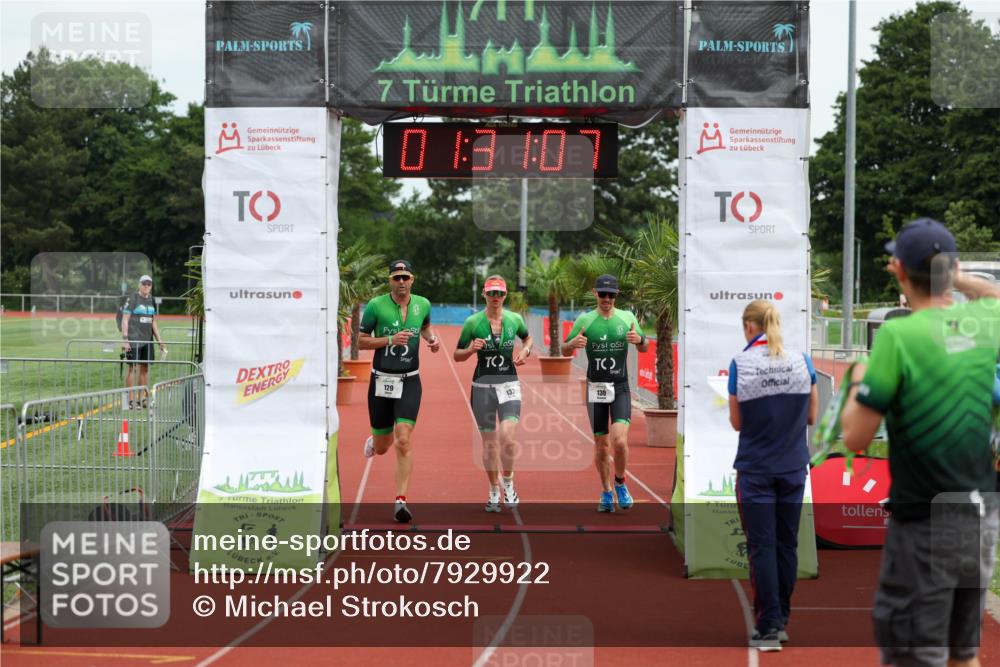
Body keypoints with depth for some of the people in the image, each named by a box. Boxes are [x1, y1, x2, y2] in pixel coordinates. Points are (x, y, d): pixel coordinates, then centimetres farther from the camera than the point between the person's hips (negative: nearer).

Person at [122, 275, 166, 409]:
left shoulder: (151, 301, 14)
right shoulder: (132, 299, -4)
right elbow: (125, 320, -7)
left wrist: (159, 340, 15)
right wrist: (125, 339, -15)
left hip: (147, 340, 6)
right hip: (134, 339, -6)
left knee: (145, 368, 7)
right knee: (133, 368, -6)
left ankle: (142, 399, 13)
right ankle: (130, 400, -3)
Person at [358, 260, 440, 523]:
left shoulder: (422, 304, 4)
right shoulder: (376, 306, -7)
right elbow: (361, 341, -3)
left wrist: (432, 339, 3)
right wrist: (390, 339, -17)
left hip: (409, 382, 1)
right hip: (381, 380, -1)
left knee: (404, 440, -15)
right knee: (382, 447, 9)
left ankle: (401, 500, -11)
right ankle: (373, 441, 49)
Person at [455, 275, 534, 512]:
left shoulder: (515, 319, 2)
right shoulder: (473, 322, -3)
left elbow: (527, 338, 23)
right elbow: (457, 355, 3)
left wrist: (525, 351, 2)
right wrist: (471, 349, -17)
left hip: (509, 385, 0)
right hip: (482, 386, 0)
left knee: (506, 436, -17)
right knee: (489, 442, 6)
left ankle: (508, 483, 6)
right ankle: (494, 492, 22)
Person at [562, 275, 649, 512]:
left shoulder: (627, 318, 3)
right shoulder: (584, 320, 0)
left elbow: (645, 348, 13)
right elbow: (564, 351, 4)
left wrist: (639, 339, -11)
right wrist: (573, 343, -19)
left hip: (621, 388, 0)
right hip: (596, 388, 0)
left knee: (619, 440, -17)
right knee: (601, 445, 6)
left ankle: (620, 484, 9)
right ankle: (606, 493, 24)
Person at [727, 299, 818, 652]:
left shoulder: (740, 365, -10)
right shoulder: (802, 361, -2)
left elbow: (737, 422, -2)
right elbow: (811, 416, 6)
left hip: (755, 469, -3)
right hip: (793, 467, 3)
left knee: (761, 547, 2)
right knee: (787, 544, 13)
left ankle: (769, 627, -1)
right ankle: (782, 619, 21)